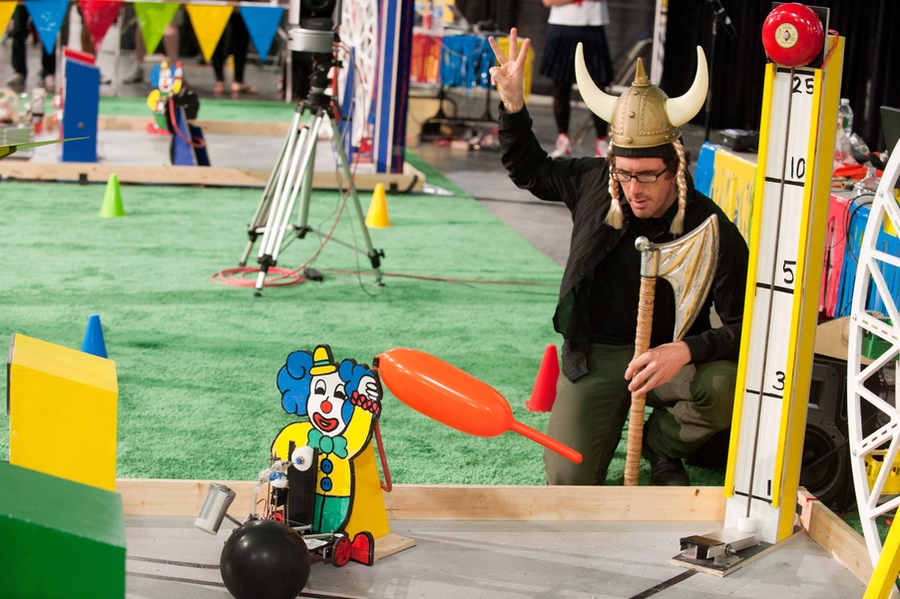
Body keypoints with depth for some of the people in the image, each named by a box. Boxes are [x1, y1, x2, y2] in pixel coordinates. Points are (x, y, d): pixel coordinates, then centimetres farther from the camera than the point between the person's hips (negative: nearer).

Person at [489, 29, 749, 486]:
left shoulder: (713, 231, -18)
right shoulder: (593, 184, -7)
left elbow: (744, 326, -18)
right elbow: (530, 171, 14)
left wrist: (686, 352, -36)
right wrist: (512, 106, 0)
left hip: (669, 356, -1)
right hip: (596, 352, 2)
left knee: (729, 384, -35)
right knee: (567, 479, -15)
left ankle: (663, 445, 0)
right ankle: (616, 414, 21)